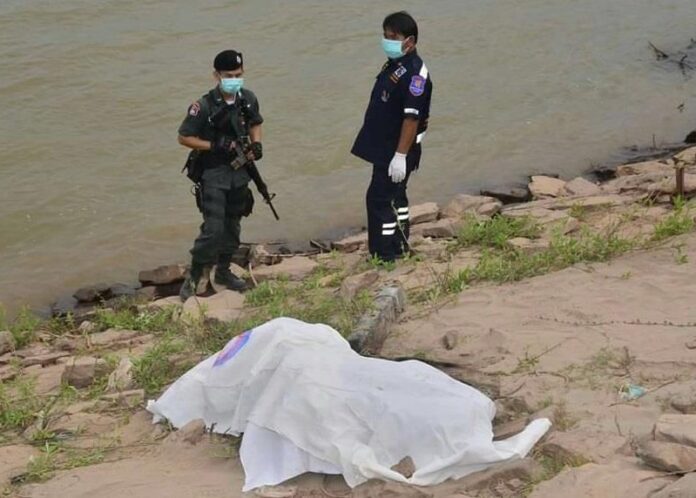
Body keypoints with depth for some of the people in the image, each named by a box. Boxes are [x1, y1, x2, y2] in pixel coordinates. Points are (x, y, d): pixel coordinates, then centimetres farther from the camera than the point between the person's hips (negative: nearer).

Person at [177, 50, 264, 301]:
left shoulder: (248, 99, -3)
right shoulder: (204, 106, -20)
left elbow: (255, 124, 16)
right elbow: (184, 137, -13)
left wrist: (256, 144, -3)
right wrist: (214, 145, -22)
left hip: (239, 171, 6)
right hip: (213, 174, -6)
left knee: (232, 225, 16)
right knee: (213, 228, -11)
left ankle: (223, 271, 33)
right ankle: (194, 277, 3)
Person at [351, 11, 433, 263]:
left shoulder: (414, 73, -22)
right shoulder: (393, 65, 9)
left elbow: (412, 118, -25)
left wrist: (400, 155, -26)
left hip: (397, 151, -10)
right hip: (384, 147, 10)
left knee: (380, 198, -6)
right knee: (394, 196, 19)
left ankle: (384, 255, 2)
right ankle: (399, 247, 31)